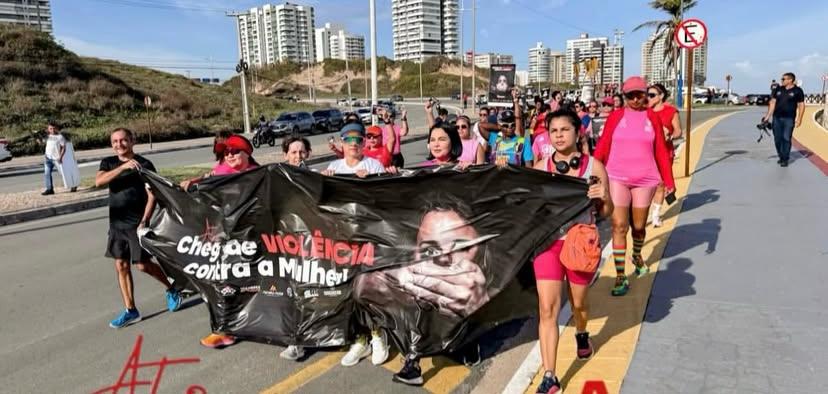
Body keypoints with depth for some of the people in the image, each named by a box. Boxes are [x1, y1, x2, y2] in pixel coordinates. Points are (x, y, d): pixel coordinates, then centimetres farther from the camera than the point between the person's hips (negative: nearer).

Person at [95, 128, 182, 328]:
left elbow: (152, 195, -9)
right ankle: (130, 310, 16)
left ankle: (172, 288, 20)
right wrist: (123, 167, -24)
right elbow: (98, 182, -13)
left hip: (137, 223, -5)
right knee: (121, 265, 6)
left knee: (143, 265, -6)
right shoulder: (108, 163, 7)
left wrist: (144, 221, -17)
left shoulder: (144, 165, -6)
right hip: (117, 223, 5)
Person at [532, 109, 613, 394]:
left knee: (578, 302, 18)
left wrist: (604, 197, -20)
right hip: (548, 242, 0)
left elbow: (606, 213, 1)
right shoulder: (540, 168, -1)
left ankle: (581, 334, 54)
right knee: (547, 309, -8)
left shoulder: (593, 166, -5)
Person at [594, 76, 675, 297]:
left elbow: (661, 151, 4)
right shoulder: (616, 116, 0)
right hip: (617, 178, -1)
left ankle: (637, 255, 44)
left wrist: (669, 181, 3)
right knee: (619, 226, -7)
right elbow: (602, 147, -1)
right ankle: (620, 277, -1)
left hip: (645, 179, 2)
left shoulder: (652, 117, 4)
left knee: (638, 226, 13)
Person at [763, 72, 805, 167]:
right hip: (777, 118, 4)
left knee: (786, 138, -5)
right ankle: (781, 157, 21)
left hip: (789, 118, -4)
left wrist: (799, 119, -8)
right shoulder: (778, 89, 9)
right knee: (777, 139, 6)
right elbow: (773, 102, 11)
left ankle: (785, 159, 2)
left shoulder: (797, 91, -1)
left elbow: (801, 105, -1)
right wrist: (768, 116, 6)